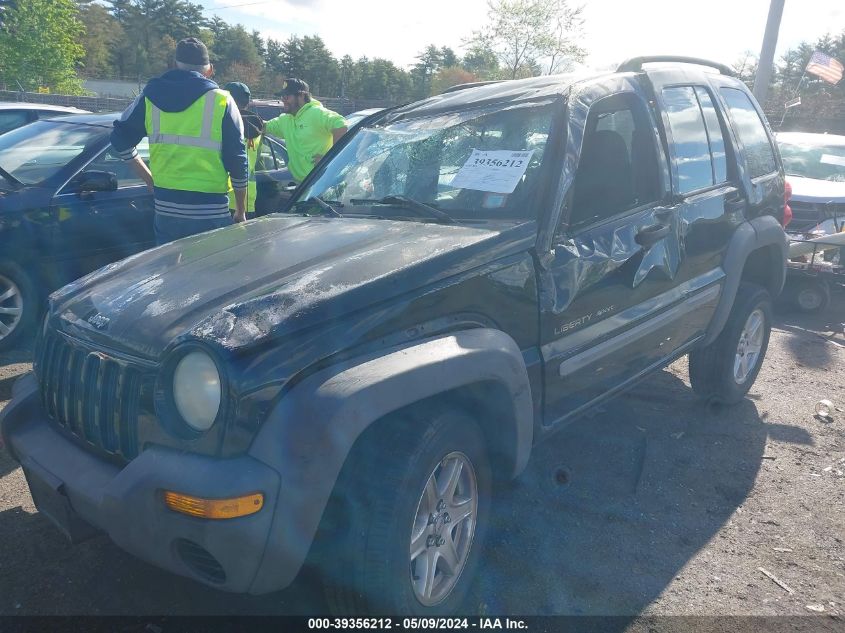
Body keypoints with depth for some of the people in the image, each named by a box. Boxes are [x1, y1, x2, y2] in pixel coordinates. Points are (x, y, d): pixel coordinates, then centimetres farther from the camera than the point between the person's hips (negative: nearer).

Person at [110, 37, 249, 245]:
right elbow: (237, 160, -3)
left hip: (166, 211, 3)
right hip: (210, 214, -3)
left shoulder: (151, 96, 6)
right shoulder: (221, 101, -3)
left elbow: (120, 138, 14)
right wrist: (241, 212, 6)